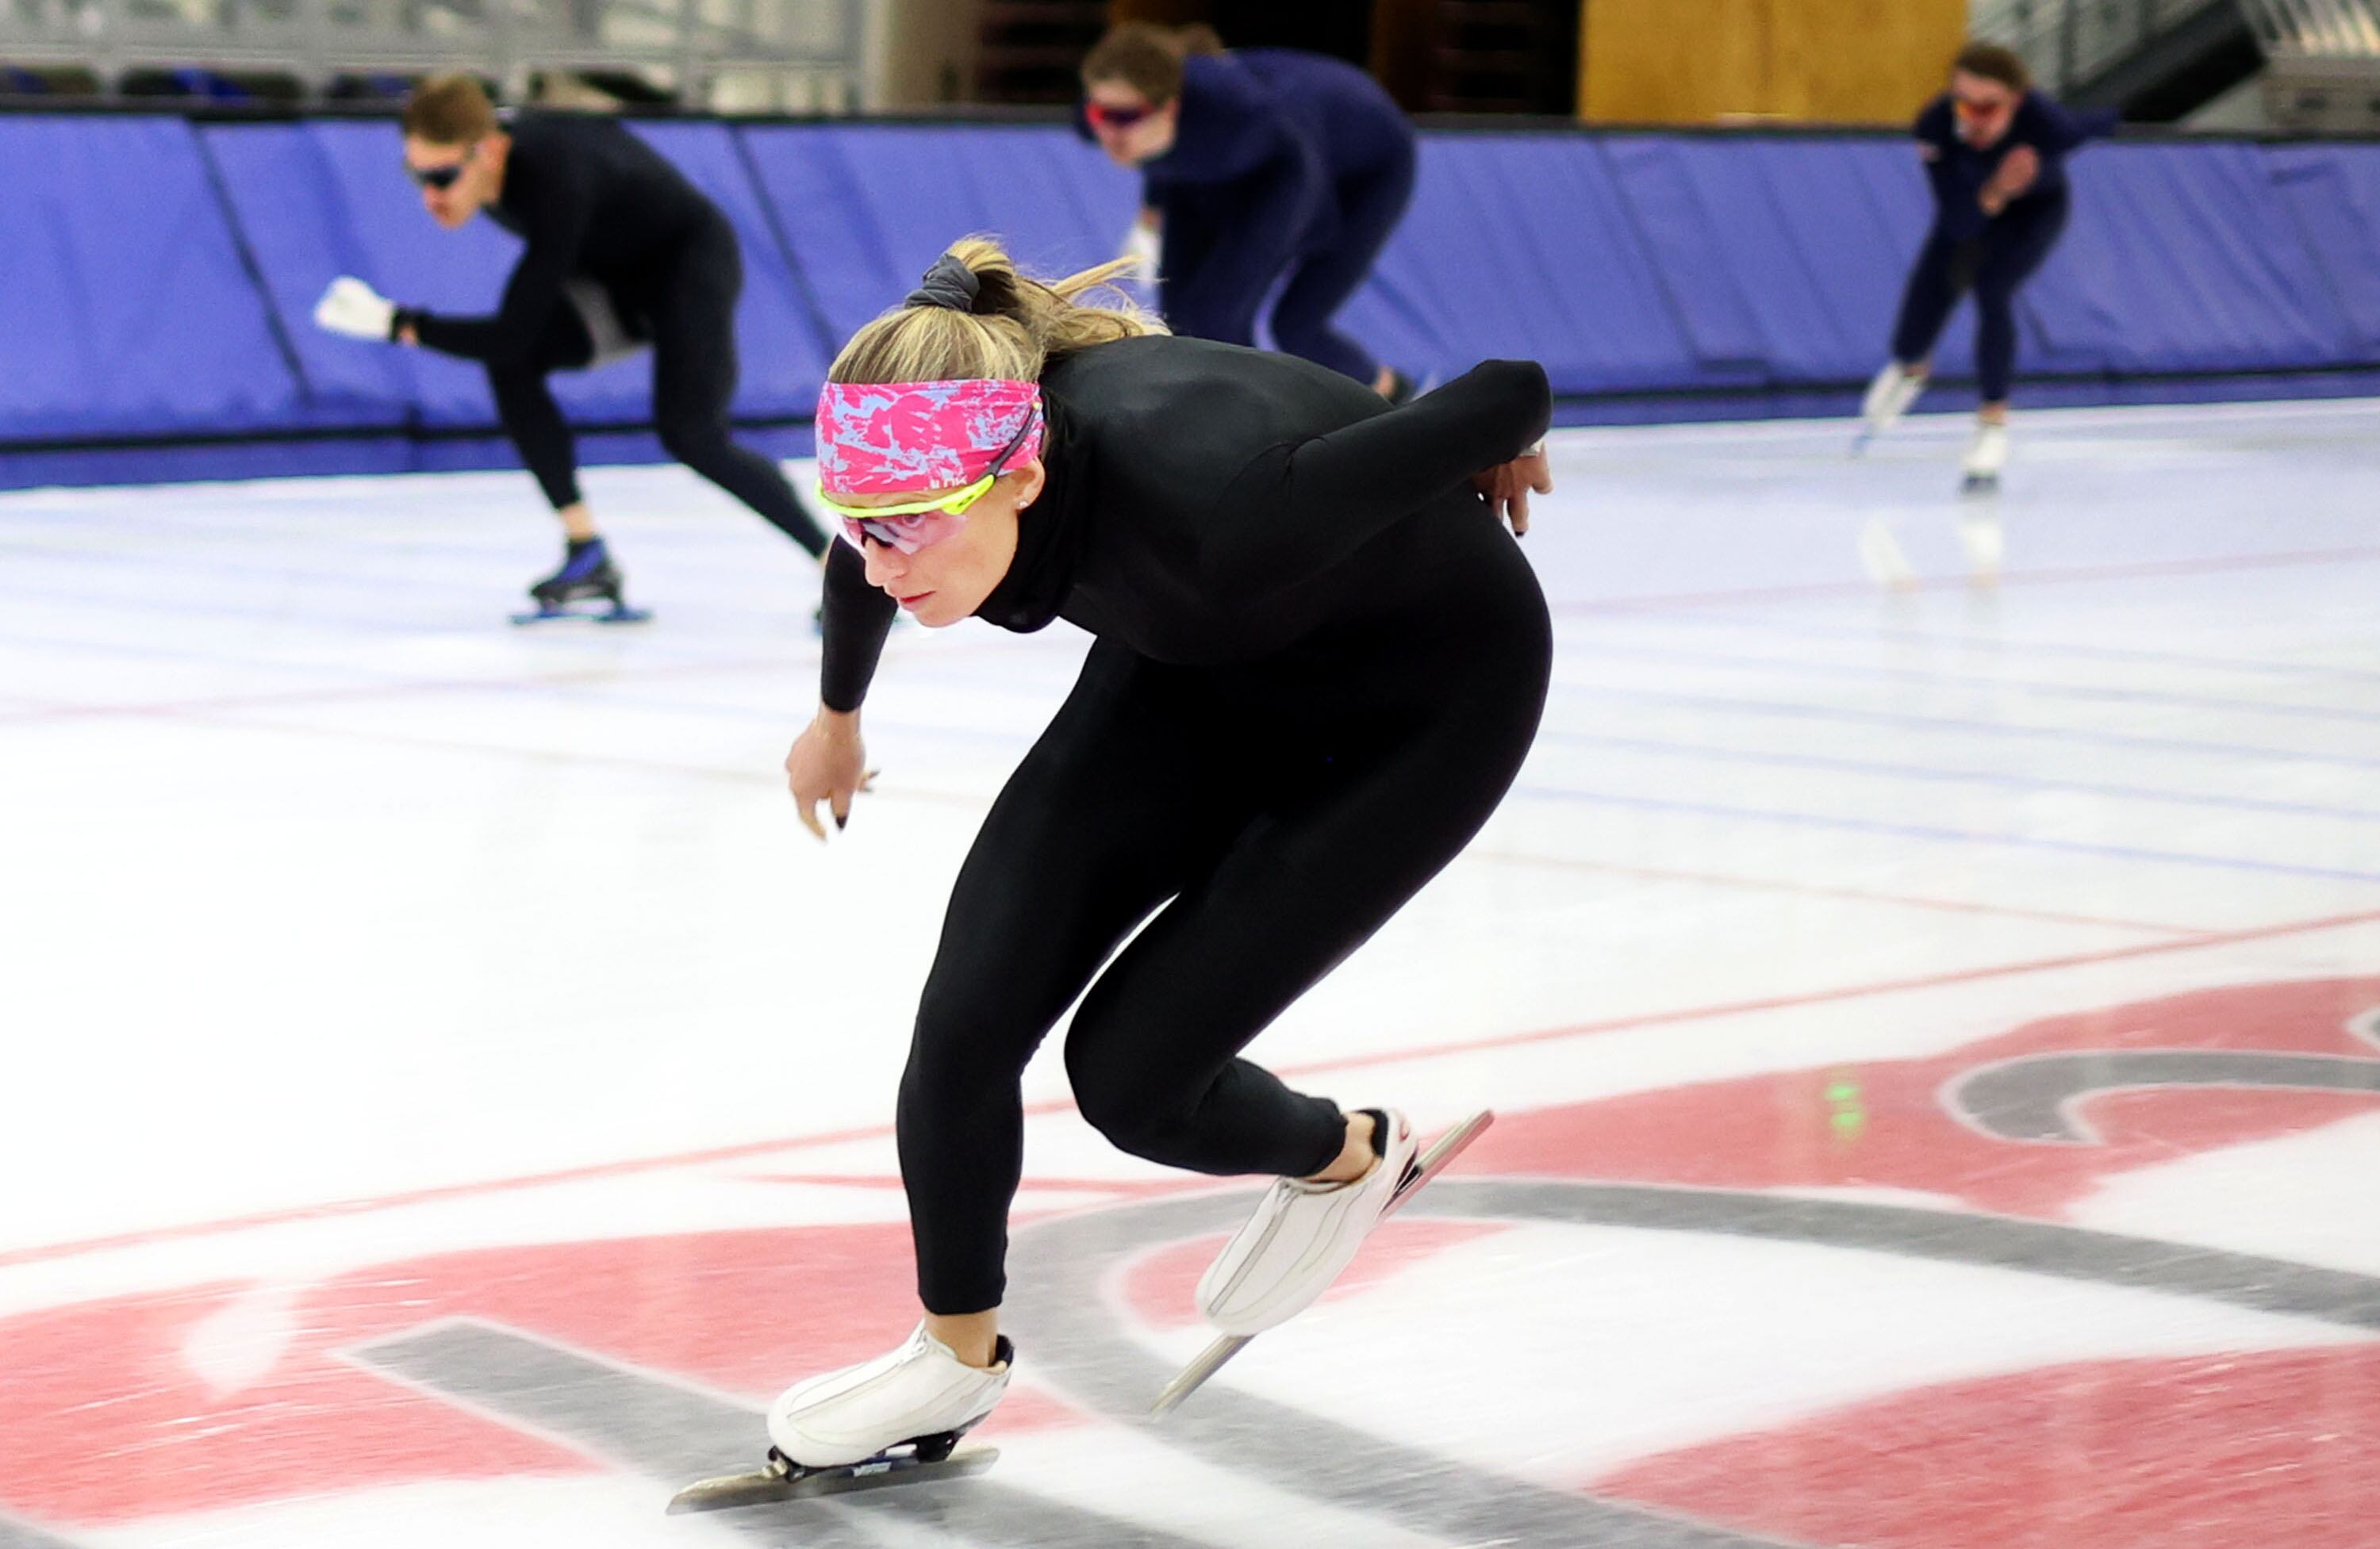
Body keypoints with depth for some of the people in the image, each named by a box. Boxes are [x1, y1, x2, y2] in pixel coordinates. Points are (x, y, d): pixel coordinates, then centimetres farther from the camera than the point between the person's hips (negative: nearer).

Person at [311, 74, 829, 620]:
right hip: (616, 272, 8)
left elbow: (513, 334, -37)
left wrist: (397, 323, -35)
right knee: (511, 367, -14)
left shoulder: (557, 184, -39)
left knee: (690, 434, -25)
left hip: (690, 257, -8)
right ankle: (587, 554, -8)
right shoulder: (481, 158, -14)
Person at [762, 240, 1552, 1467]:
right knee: (966, 1023, -6)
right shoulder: (935, 478, -25)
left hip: (1426, 697, -5)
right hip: (1203, 667, 6)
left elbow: (1508, 396, -29)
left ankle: (1347, 1158, 25)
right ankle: (957, 1355, 19)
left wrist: (1506, 463, -4)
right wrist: (836, 720, 23)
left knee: (1129, 1069, -8)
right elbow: (865, 570, 4)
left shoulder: (1200, 504, -44)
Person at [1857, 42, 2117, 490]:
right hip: (1971, 204, 2)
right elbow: (1957, 223, -37)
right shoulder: (1935, 126, -37)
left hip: (2038, 207, -2)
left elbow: (2094, 125, -16)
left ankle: (1994, 422, -5)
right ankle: (1910, 369, 39)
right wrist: (1995, 193, -56)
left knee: (1992, 291, -25)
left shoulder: (2046, 125, -42)